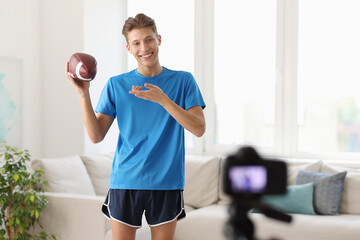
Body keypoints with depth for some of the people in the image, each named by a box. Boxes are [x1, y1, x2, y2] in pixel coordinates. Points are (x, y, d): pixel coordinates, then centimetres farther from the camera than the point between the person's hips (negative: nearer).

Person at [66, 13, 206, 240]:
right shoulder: (116, 85, 4)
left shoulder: (183, 80, 2)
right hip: (125, 181, 0)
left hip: (167, 183, 0)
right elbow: (96, 136, -1)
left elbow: (199, 129, -9)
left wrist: (162, 99, -20)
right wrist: (84, 94, -12)